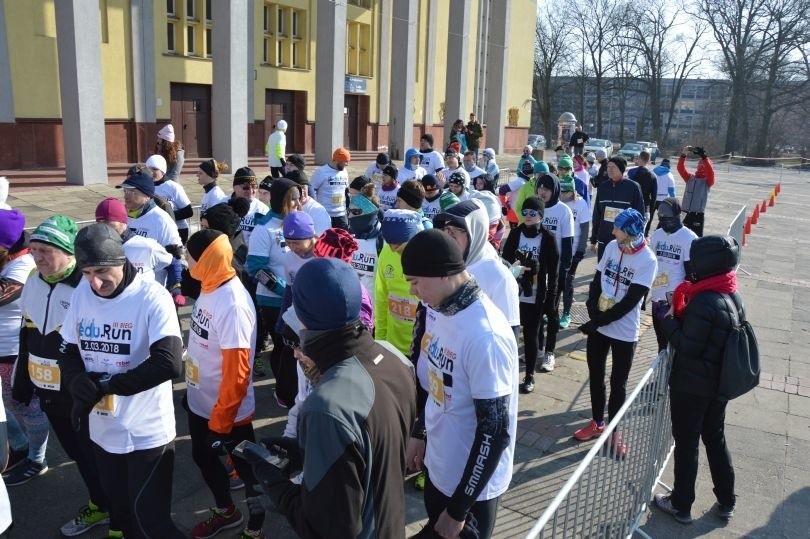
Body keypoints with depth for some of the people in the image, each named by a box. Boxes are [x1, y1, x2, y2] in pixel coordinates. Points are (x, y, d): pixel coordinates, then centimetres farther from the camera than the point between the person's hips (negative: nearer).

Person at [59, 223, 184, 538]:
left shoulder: (152, 297, -19)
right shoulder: (81, 295, 0)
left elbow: (168, 363, -26)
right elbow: (68, 351, 9)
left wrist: (104, 386, -21)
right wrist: (78, 382, -13)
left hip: (147, 434, -6)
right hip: (102, 430, 6)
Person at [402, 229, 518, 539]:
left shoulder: (485, 336, -31)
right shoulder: (436, 309, -6)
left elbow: (494, 432, -27)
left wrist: (458, 510, -19)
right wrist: (418, 433, 15)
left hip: (473, 482, -7)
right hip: (437, 465, 7)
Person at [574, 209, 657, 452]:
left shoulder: (647, 260, -18)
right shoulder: (612, 246, -3)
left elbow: (629, 302, -19)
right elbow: (597, 281, 3)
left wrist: (598, 321, -18)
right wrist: (593, 311, -12)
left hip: (624, 332, -5)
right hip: (597, 326, 5)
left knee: (618, 383, 10)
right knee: (596, 376, 17)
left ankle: (614, 432, 27)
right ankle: (597, 423, 36)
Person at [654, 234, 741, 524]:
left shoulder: (704, 302, -26)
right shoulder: (734, 296, 3)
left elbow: (688, 347, -23)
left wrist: (668, 318, -13)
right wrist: (681, 314, 2)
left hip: (691, 386, -8)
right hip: (720, 384, 8)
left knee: (686, 444, 7)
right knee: (715, 438, 22)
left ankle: (681, 505, 23)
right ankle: (726, 502, 35)